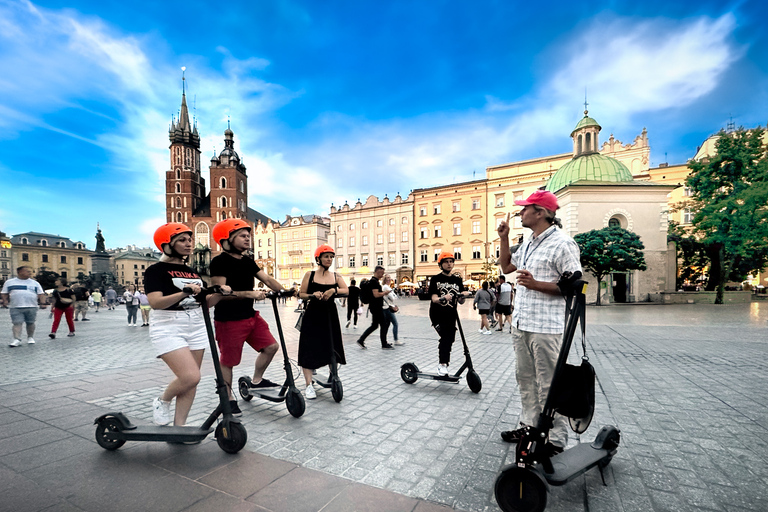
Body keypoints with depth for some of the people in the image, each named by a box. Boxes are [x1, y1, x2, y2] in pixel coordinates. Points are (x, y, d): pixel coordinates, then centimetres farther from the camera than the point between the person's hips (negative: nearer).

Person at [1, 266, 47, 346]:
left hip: (31, 307, 1)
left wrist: (42, 303, -7)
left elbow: (41, 294, 7)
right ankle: (16, 339, -9)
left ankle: (30, 338, 18)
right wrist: (5, 300, -6)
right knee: (17, 323, -8)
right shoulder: (9, 282, 11)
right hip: (16, 307, 0)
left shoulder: (34, 283, 11)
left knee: (30, 323, 6)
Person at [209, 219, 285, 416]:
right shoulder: (219, 262, -14)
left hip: (251, 316, 8)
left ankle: (256, 381, 29)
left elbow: (267, 279, 5)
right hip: (229, 320, -8)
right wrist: (249, 293, -29)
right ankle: (229, 398, 25)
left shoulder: (247, 261, 11)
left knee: (270, 346, 8)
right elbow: (220, 292, -23)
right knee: (228, 361, 6)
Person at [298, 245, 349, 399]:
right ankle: (309, 385, 4)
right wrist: (313, 295, -17)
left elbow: (346, 291, -7)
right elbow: (301, 294, 1)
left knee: (333, 347, 8)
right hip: (312, 316, -2)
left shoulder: (336, 276, 6)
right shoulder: (310, 275, 0)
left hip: (330, 315, 3)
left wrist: (333, 290, -23)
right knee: (309, 348, -4)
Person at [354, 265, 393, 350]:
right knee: (384, 325, -1)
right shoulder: (374, 281, -17)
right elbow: (376, 295, -25)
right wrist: (385, 293, -12)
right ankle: (384, 345, 10)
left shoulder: (375, 281, 16)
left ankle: (361, 340, 16)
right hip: (376, 307, -10)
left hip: (377, 307, 10)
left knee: (374, 325, 14)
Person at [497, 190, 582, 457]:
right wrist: (504, 238, 14)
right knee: (526, 379, 18)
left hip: (545, 327, -9)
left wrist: (536, 284, -24)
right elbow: (506, 267, 24)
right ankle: (530, 426, 32)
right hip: (521, 324, 9)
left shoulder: (561, 243, -12)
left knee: (548, 385, 1)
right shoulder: (528, 244, 15)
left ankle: (555, 440, 16)